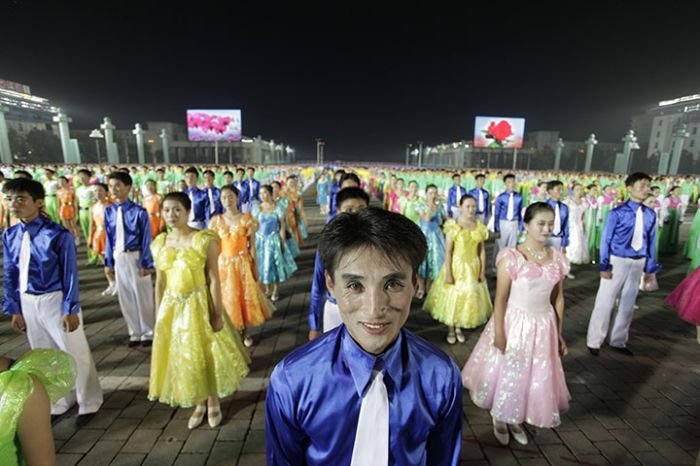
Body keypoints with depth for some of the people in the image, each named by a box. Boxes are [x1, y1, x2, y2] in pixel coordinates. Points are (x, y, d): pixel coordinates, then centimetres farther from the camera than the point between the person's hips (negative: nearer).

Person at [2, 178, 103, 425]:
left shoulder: (58, 235, -16)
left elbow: (69, 274, -14)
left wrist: (71, 310, -13)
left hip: (55, 300, -6)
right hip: (28, 302, 6)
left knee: (75, 353, 5)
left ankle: (89, 403, 27)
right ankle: (59, 403, 41)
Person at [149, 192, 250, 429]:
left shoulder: (205, 240, -13)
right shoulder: (159, 243, 1)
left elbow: (214, 279, -13)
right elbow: (160, 282, 6)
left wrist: (217, 314, -14)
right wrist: (158, 315, 7)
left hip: (199, 304, -4)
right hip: (172, 306, 4)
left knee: (207, 354, 10)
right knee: (183, 357, 14)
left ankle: (214, 403, 35)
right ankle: (199, 404, 37)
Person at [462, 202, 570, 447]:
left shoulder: (558, 258, -1)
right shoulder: (511, 257, -17)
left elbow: (558, 299, 6)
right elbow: (500, 298, -14)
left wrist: (559, 334, 10)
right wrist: (498, 333, -15)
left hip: (544, 325, 5)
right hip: (515, 323, -5)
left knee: (538, 376, 17)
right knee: (507, 372, 13)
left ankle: (516, 420, 43)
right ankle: (500, 418, 41)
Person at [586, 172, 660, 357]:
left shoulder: (650, 215, 1)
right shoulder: (617, 213, -13)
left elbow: (651, 242, 8)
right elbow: (606, 240, -10)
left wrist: (650, 267, 9)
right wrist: (604, 266, -13)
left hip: (638, 263, 5)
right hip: (617, 261, -5)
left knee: (628, 304, 16)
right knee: (605, 302, 3)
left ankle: (617, 341, 32)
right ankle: (594, 341, 18)